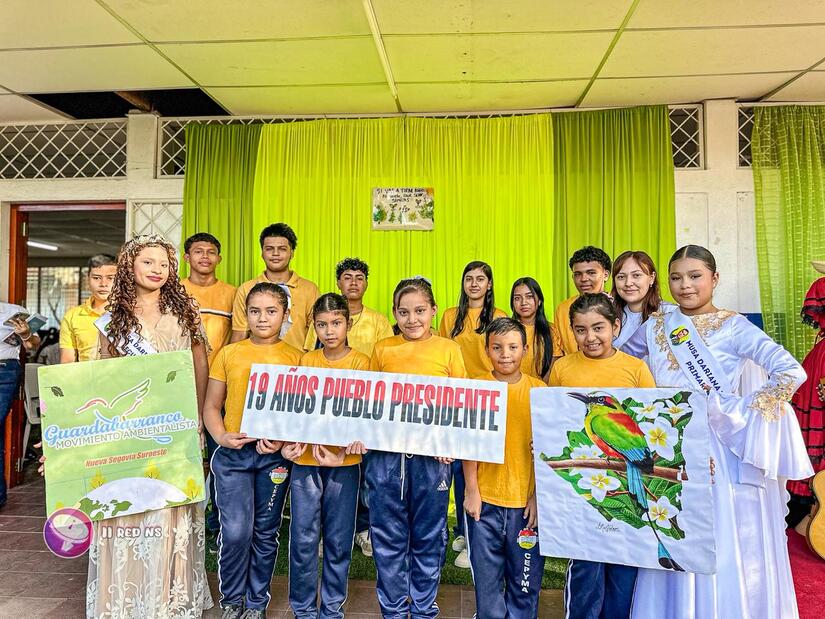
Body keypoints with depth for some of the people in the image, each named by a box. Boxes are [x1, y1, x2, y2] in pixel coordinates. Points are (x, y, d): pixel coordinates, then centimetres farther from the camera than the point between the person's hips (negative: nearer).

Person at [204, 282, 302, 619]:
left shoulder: (295, 358, 2)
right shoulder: (228, 354, 5)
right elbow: (211, 407, 8)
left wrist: (282, 439, -16)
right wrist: (221, 436, -10)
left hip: (275, 455, 0)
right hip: (232, 453, 0)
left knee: (265, 533, 11)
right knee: (235, 531, -4)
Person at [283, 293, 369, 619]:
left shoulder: (361, 362, -1)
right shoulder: (305, 361, 5)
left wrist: (345, 449, -18)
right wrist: (289, 442, -13)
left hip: (344, 462, -1)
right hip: (305, 460, 2)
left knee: (339, 540, 9)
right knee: (303, 539, 7)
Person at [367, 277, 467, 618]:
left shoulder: (449, 349, 1)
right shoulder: (382, 349, 5)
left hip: (432, 457, -1)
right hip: (385, 454, 1)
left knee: (428, 537, 12)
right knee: (388, 538, 11)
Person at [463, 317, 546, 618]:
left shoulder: (539, 390, -2)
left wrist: (539, 494, -3)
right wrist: (471, 490, -2)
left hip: (526, 501, 0)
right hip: (484, 501, 0)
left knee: (525, 580, 13)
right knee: (487, 577, 14)